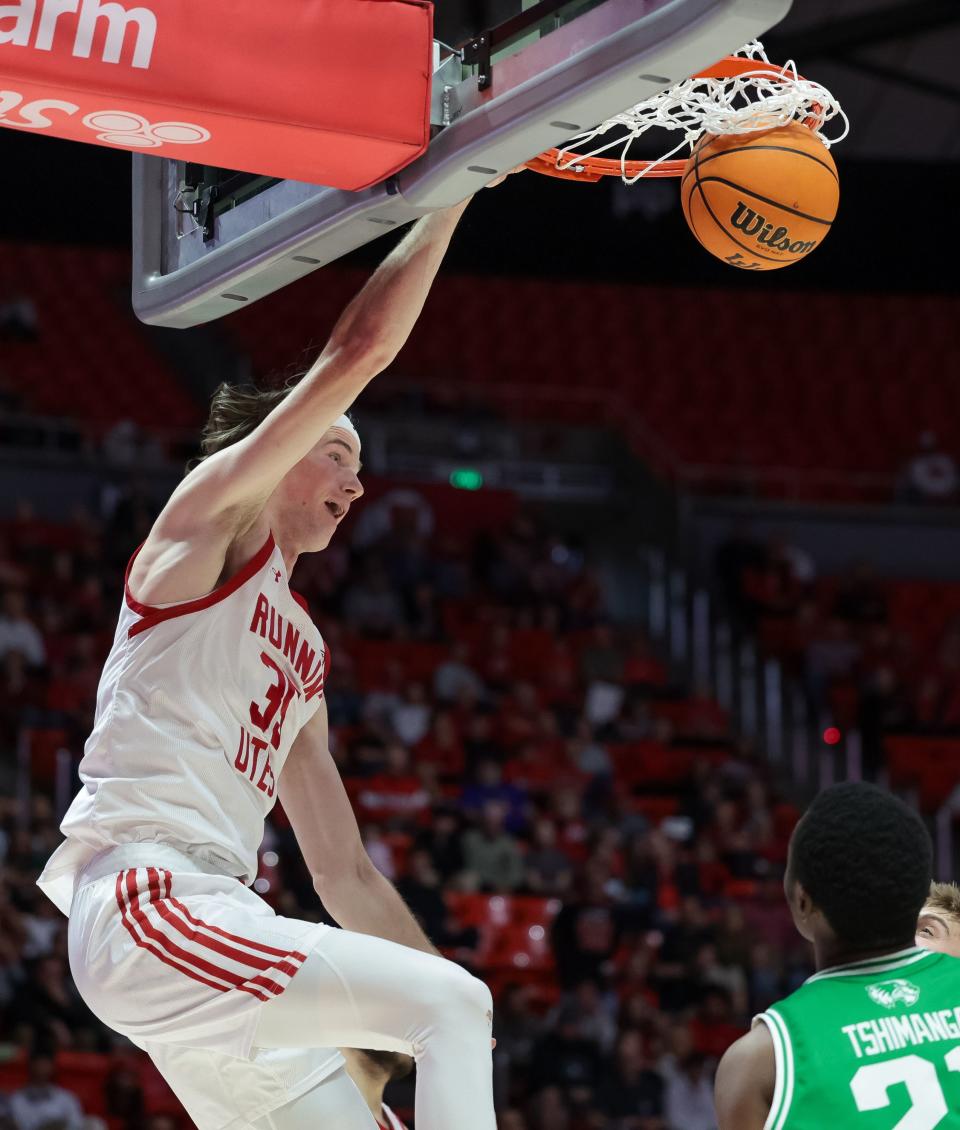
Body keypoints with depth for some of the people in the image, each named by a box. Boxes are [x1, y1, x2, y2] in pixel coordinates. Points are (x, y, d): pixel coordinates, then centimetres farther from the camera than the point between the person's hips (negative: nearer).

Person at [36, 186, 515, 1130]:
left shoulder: (305, 661, 27)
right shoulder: (216, 506, 6)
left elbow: (344, 874, 27)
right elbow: (359, 348, -5)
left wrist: (447, 1015, 20)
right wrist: (450, 193, 2)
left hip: (208, 914, 9)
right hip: (144, 900, -9)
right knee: (451, 1004, -18)